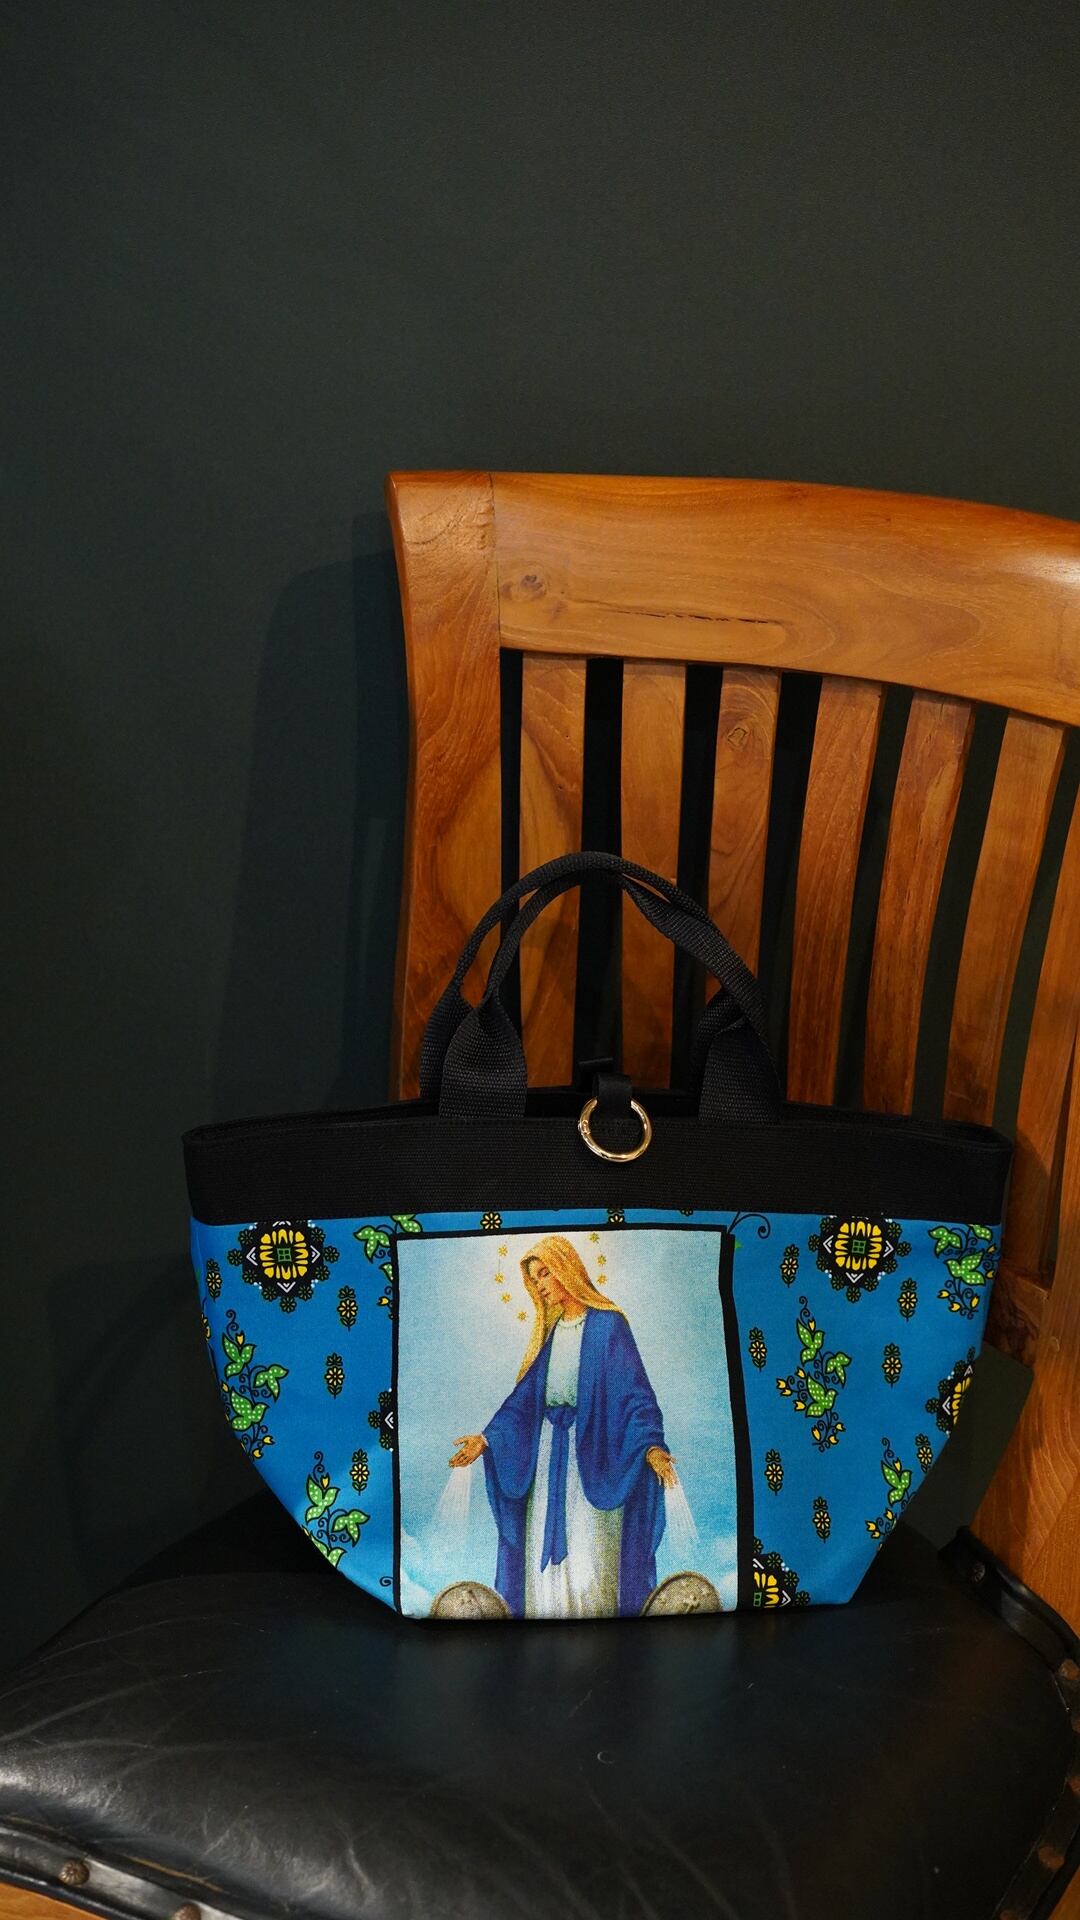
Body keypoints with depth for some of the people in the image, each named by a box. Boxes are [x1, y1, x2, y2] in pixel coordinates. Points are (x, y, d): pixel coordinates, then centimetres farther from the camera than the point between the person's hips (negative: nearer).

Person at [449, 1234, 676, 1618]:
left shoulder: (606, 1324, -6)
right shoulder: (550, 1332, 14)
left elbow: (633, 1388, -13)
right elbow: (525, 1397, 16)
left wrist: (651, 1445, -26)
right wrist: (487, 1439, 8)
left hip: (592, 1453, -7)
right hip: (549, 1453, 7)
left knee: (589, 1553, -8)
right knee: (546, 1552, 5)